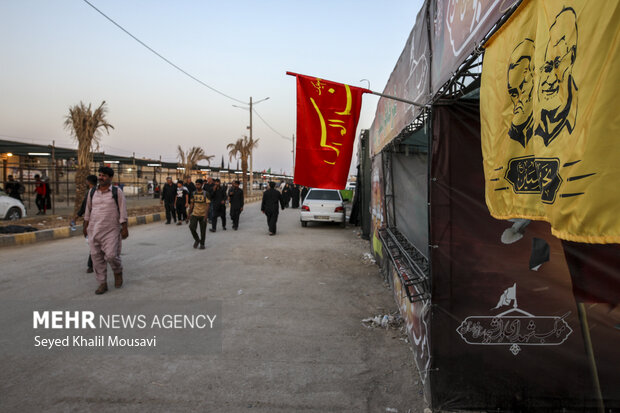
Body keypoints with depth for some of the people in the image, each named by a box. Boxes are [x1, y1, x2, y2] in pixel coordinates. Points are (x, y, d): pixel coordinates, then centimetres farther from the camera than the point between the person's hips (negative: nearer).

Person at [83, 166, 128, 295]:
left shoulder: (117, 192, -4)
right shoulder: (92, 192, 7)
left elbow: (123, 211, -6)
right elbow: (88, 210, 15)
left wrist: (124, 228, -10)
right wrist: (85, 226, 15)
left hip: (111, 230, -4)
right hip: (94, 230, 4)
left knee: (111, 255, -12)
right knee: (97, 257, 3)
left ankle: (118, 271, 21)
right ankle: (103, 284, 13)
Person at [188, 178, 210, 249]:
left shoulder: (206, 193, -7)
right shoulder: (194, 193, 6)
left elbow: (207, 205, -10)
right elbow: (192, 204, 13)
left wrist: (206, 215, -18)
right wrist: (189, 213, 11)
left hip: (203, 215, -3)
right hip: (194, 214, 3)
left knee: (203, 230, 3)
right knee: (192, 227, -13)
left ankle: (202, 244, 20)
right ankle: (197, 240, 11)